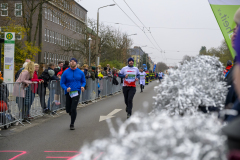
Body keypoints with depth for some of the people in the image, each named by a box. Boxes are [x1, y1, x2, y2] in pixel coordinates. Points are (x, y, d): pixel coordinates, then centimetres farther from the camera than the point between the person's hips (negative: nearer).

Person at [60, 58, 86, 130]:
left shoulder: (80, 72, 3)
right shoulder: (66, 73, -1)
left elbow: (83, 81, 13)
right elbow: (62, 83, 3)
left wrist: (82, 86, -9)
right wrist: (66, 88, -16)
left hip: (76, 92, -1)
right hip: (68, 92, 1)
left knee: (73, 109, -13)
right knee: (68, 110, 6)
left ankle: (72, 124, 4)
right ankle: (73, 115, 43)